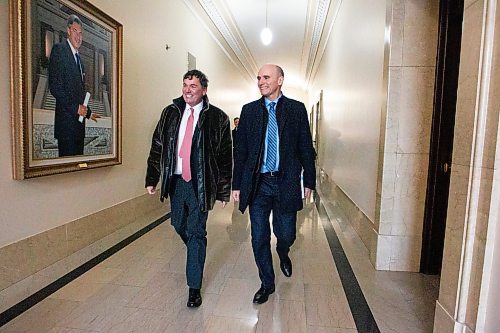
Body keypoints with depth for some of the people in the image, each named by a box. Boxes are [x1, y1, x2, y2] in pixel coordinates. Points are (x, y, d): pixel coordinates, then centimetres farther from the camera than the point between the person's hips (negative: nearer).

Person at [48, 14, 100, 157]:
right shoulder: (59, 50, -4)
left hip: (79, 120, 8)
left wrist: (88, 112, 22)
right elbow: (54, 85, -14)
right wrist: (75, 107, -17)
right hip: (66, 120, -8)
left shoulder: (78, 57, 21)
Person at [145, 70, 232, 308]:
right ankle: (196, 253, 51)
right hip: (176, 180, 5)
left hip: (200, 183, -4)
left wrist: (224, 190, -7)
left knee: (196, 232, 1)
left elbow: (225, 157, -5)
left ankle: (194, 287, 14)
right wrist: (152, 179, 1)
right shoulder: (170, 113, 6)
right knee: (179, 225, 19)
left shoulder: (217, 117, -5)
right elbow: (157, 147, 8)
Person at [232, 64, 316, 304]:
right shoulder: (249, 110, 5)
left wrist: (309, 181, 3)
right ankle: (267, 284, 29)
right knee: (259, 239, 8)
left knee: (286, 235, 9)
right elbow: (240, 150, 5)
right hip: (258, 184, 2)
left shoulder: (296, 109, 1)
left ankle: (283, 254, 46)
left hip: (286, 183, -1)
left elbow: (306, 148, 4)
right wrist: (237, 185, 3)